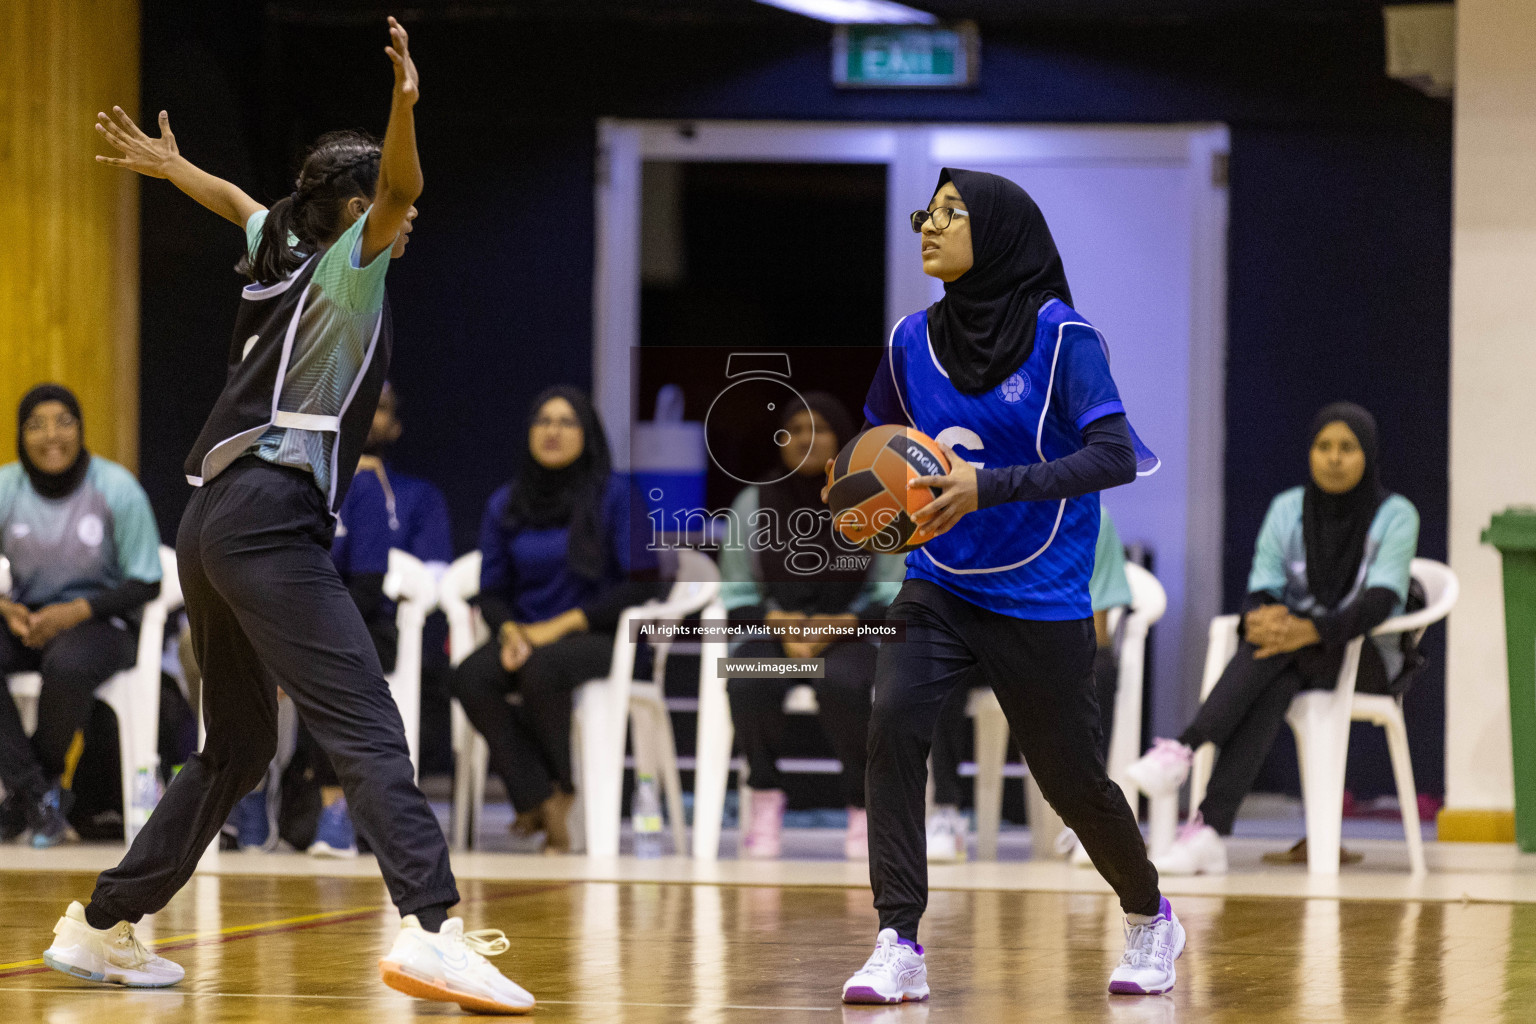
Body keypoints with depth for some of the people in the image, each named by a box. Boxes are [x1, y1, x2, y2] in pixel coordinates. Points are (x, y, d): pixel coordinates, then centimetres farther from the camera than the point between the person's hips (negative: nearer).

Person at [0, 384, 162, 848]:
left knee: (67, 666, -38)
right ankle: (37, 794, -25)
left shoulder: (117, 489, -9)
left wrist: (77, 612, -19)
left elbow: (146, 584, -6)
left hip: (100, 619, -3)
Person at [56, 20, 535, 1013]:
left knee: (238, 749, 19)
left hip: (215, 526, 10)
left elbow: (239, 201, 40)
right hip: (270, 522, -10)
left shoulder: (285, 255, 20)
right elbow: (393, 192, -22)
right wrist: (404, 110, -38)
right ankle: (432, 926, -36)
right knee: (368, 729, -21)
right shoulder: (343, 267, -1)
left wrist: (168, 164, 59)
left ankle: (101, 925, 24)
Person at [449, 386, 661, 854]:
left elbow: (641, 585, -7)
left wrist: (561, 625, -14)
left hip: (598, 636, -4)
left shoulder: (614, 495, -3)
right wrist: (510, 631, -10)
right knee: (471, 678, -30)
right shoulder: (505, 505, 12)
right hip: (526, 635, 4)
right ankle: (544, 806, -29)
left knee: (542, 669, -38)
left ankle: (560, 789, -14)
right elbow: (492, 591, 14)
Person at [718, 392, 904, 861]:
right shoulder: (753, 503, 8)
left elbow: (892, 595, 2)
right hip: (774, 632, 2)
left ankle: (864, 807, -20)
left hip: (850, 632, -2)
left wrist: (844, 624, -15)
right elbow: (737, 594, 8)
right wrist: (776, 623, -11)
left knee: (841, 682, -38)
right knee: (749, 682, -34)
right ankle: (765, 801, -13)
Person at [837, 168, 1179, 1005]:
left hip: (1039, 598, -3)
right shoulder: (913, 340, 1)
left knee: (1070, 779, 8)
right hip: (939, 587, 3)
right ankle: (899, 948, -19)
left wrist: (989, 488, -32)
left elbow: (1116, 457, -22)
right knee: (893, 725, -22)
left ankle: (1148, 918, 37)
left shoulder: (1060, 337, -13)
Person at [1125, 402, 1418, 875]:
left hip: (1368, 659, -2)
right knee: (1272, 684, -36)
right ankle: (1209, 833, -53)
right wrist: (1261, 615, -28)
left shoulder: (1395, 516, -4)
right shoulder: (1287, 509, 7)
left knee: (1283, 645, -35)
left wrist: (1310, 631, -36)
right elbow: (1261, 590, -1)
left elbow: (1381, 601, -18)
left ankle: (1183, 749, -47)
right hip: (1293, 661, 2)